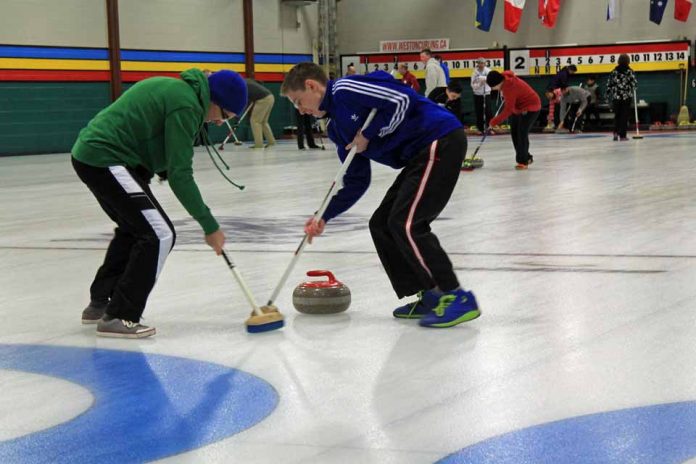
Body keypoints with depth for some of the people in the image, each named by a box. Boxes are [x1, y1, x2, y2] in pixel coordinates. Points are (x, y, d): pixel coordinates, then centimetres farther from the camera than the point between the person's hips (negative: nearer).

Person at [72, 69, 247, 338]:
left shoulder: (178, 88, 15)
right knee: (158, 234, -9)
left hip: (89, 154, 11)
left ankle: (100, 303, 32)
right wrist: (210, 226, -13)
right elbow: (180, 174, -17)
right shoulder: (186, 104, -16)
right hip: (104, 160, -11)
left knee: (133, 228, 25)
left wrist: (165, 170, 13)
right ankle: (119, 317, -4)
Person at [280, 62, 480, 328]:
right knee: (381, 225, 10)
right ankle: (431, 297, 12)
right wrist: (324, 217, 14)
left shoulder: (344, 91, -10)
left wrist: (368, 135, -10)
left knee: (405, 224, -15)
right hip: (420, 155, 10)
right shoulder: (338, 127, 19)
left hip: (440, 141, -10)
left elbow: (401, 100, -20)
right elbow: (356, 182, 21)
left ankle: (457, 298, -9)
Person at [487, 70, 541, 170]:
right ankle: (526, 157, 18)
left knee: (522, 134, -15)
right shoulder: (505, 77, -9)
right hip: (518, 107, 10)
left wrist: (494, 122, -28)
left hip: (530, 108, -10)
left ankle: (523, 161, -9)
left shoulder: (509, 88, -35)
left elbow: (508, 110, -32)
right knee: (514, 132, 9)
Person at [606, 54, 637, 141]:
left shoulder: (614, 71, 4)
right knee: (624, 116, 3)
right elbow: (634, 83, -7)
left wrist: (608, 95, 12)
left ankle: (616, 132, -2)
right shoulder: (629, 71, -5)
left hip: (615, 97, 3)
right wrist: (633, 88, 16)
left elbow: (609, 84, 4)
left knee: (617, 115, 14)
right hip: (626, 97, -3)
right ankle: (622, 136, 2)